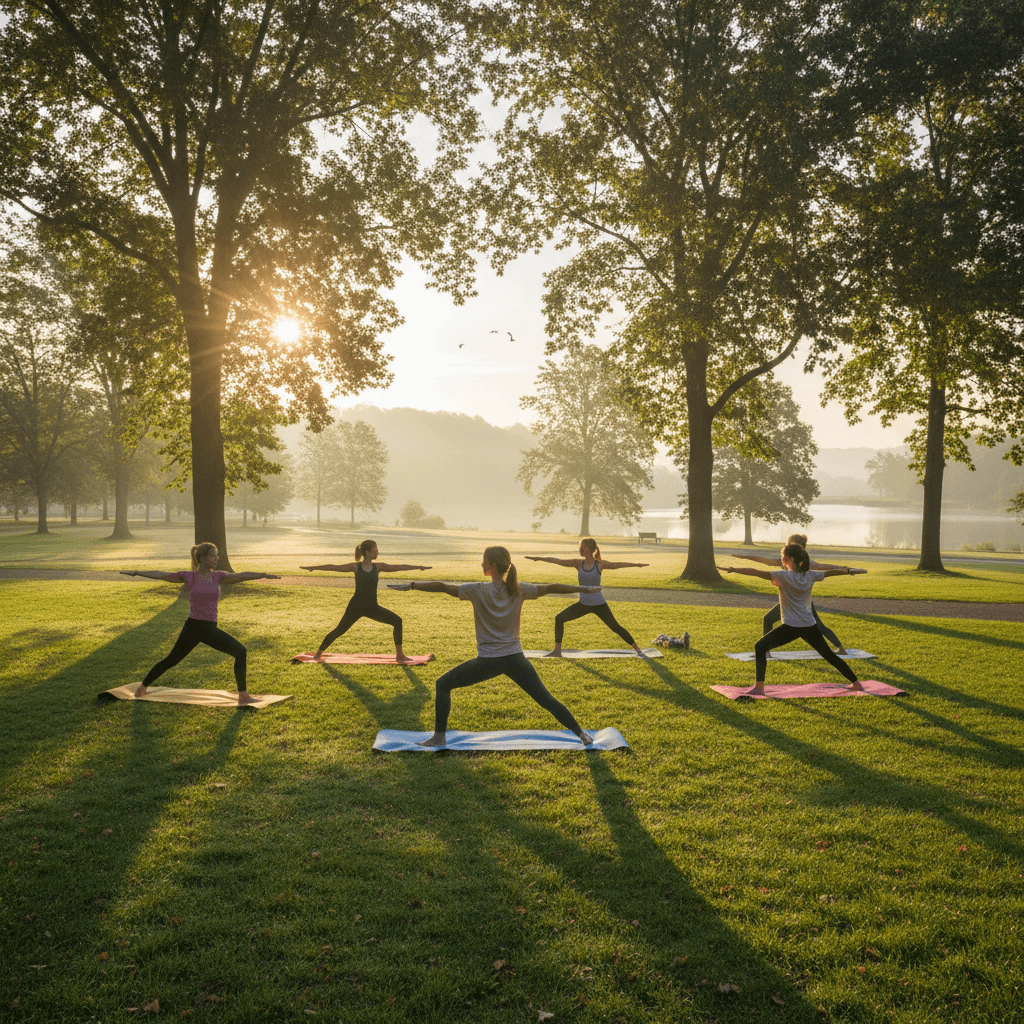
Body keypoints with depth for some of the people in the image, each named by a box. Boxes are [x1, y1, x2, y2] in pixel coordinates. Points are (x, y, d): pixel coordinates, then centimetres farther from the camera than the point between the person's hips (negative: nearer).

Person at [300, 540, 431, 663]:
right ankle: (319, 653, 23)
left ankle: (399, 655, -2)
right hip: (356, 606, -3)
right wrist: (313, 567, -4)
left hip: (372, 607, 3)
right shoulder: (355, 567, -2)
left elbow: (400, 567, 5)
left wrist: (419, 567, 4)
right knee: (339, 630, 0)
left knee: (397, 621, -9)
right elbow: (334, 568, -1)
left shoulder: (378, 567, 4)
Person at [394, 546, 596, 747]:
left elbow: (442, 587, -11)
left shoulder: (477, 591, -9)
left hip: (488, 661, -3)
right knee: (546, 700, 11)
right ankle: (580, 733, 12)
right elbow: (551, 588, 6)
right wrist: (583, 589, 16)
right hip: (515, 659, 3)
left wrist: (411, 585, -5)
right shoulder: (518, 590, -1)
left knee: (442, 685, 12)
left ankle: (439, 737, 10)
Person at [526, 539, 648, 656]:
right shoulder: (578, 563, 0)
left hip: (599, 605, -4)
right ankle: (557, 651, 6)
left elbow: (618, 564, -9)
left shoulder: (600, 564, -6)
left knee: (616, 628, -3)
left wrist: (636, 564, -19)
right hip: (583, 604, 4)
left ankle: (637, 649, 14)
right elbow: (558, 561, -2)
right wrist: (540, 558, -6)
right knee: (559, 618, -3)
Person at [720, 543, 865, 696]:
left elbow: (756, 572, -18)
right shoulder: (810, 575, 6)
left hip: (791, 626, -6)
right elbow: (830, 572, 23)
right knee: (829, 654, 21)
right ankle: (855, 683, 29)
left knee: (760, 647, -4)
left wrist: (731, 569, -19)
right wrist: (847, 570, 43)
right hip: (810, 625, 6)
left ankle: (759, 688, -12)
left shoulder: (785, 576, -10)